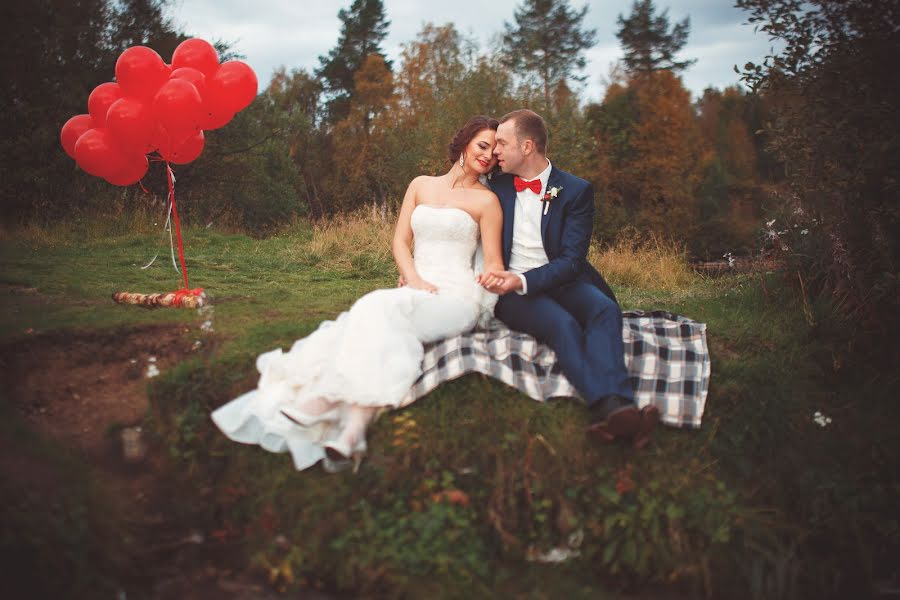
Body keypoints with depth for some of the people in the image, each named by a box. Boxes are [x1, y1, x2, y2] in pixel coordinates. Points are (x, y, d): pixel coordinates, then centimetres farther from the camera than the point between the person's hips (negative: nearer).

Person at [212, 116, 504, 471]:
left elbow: (493, 264, 3)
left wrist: (495, 289, -19)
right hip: (416, 293, 4)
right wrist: (414, 279, -6)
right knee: (380, 326, -31)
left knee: (379, 308, -33)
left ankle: (326, 400, -39)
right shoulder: (421, 186, 19)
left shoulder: (486, 200, 7)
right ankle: (353, 430, -44)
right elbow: (400, 240, 13)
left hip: (458, 298, -4)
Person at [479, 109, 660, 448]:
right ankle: (608, 408, -51)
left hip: (562, 282, 1)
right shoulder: (497, 187, 9)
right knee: (561, 322, -32)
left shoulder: (576, 191, 1)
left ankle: (612, 409, -52)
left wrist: (523, 280, -25)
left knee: (605, 308, -32)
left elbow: (571, 260, -8)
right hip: (512, 292, 0)